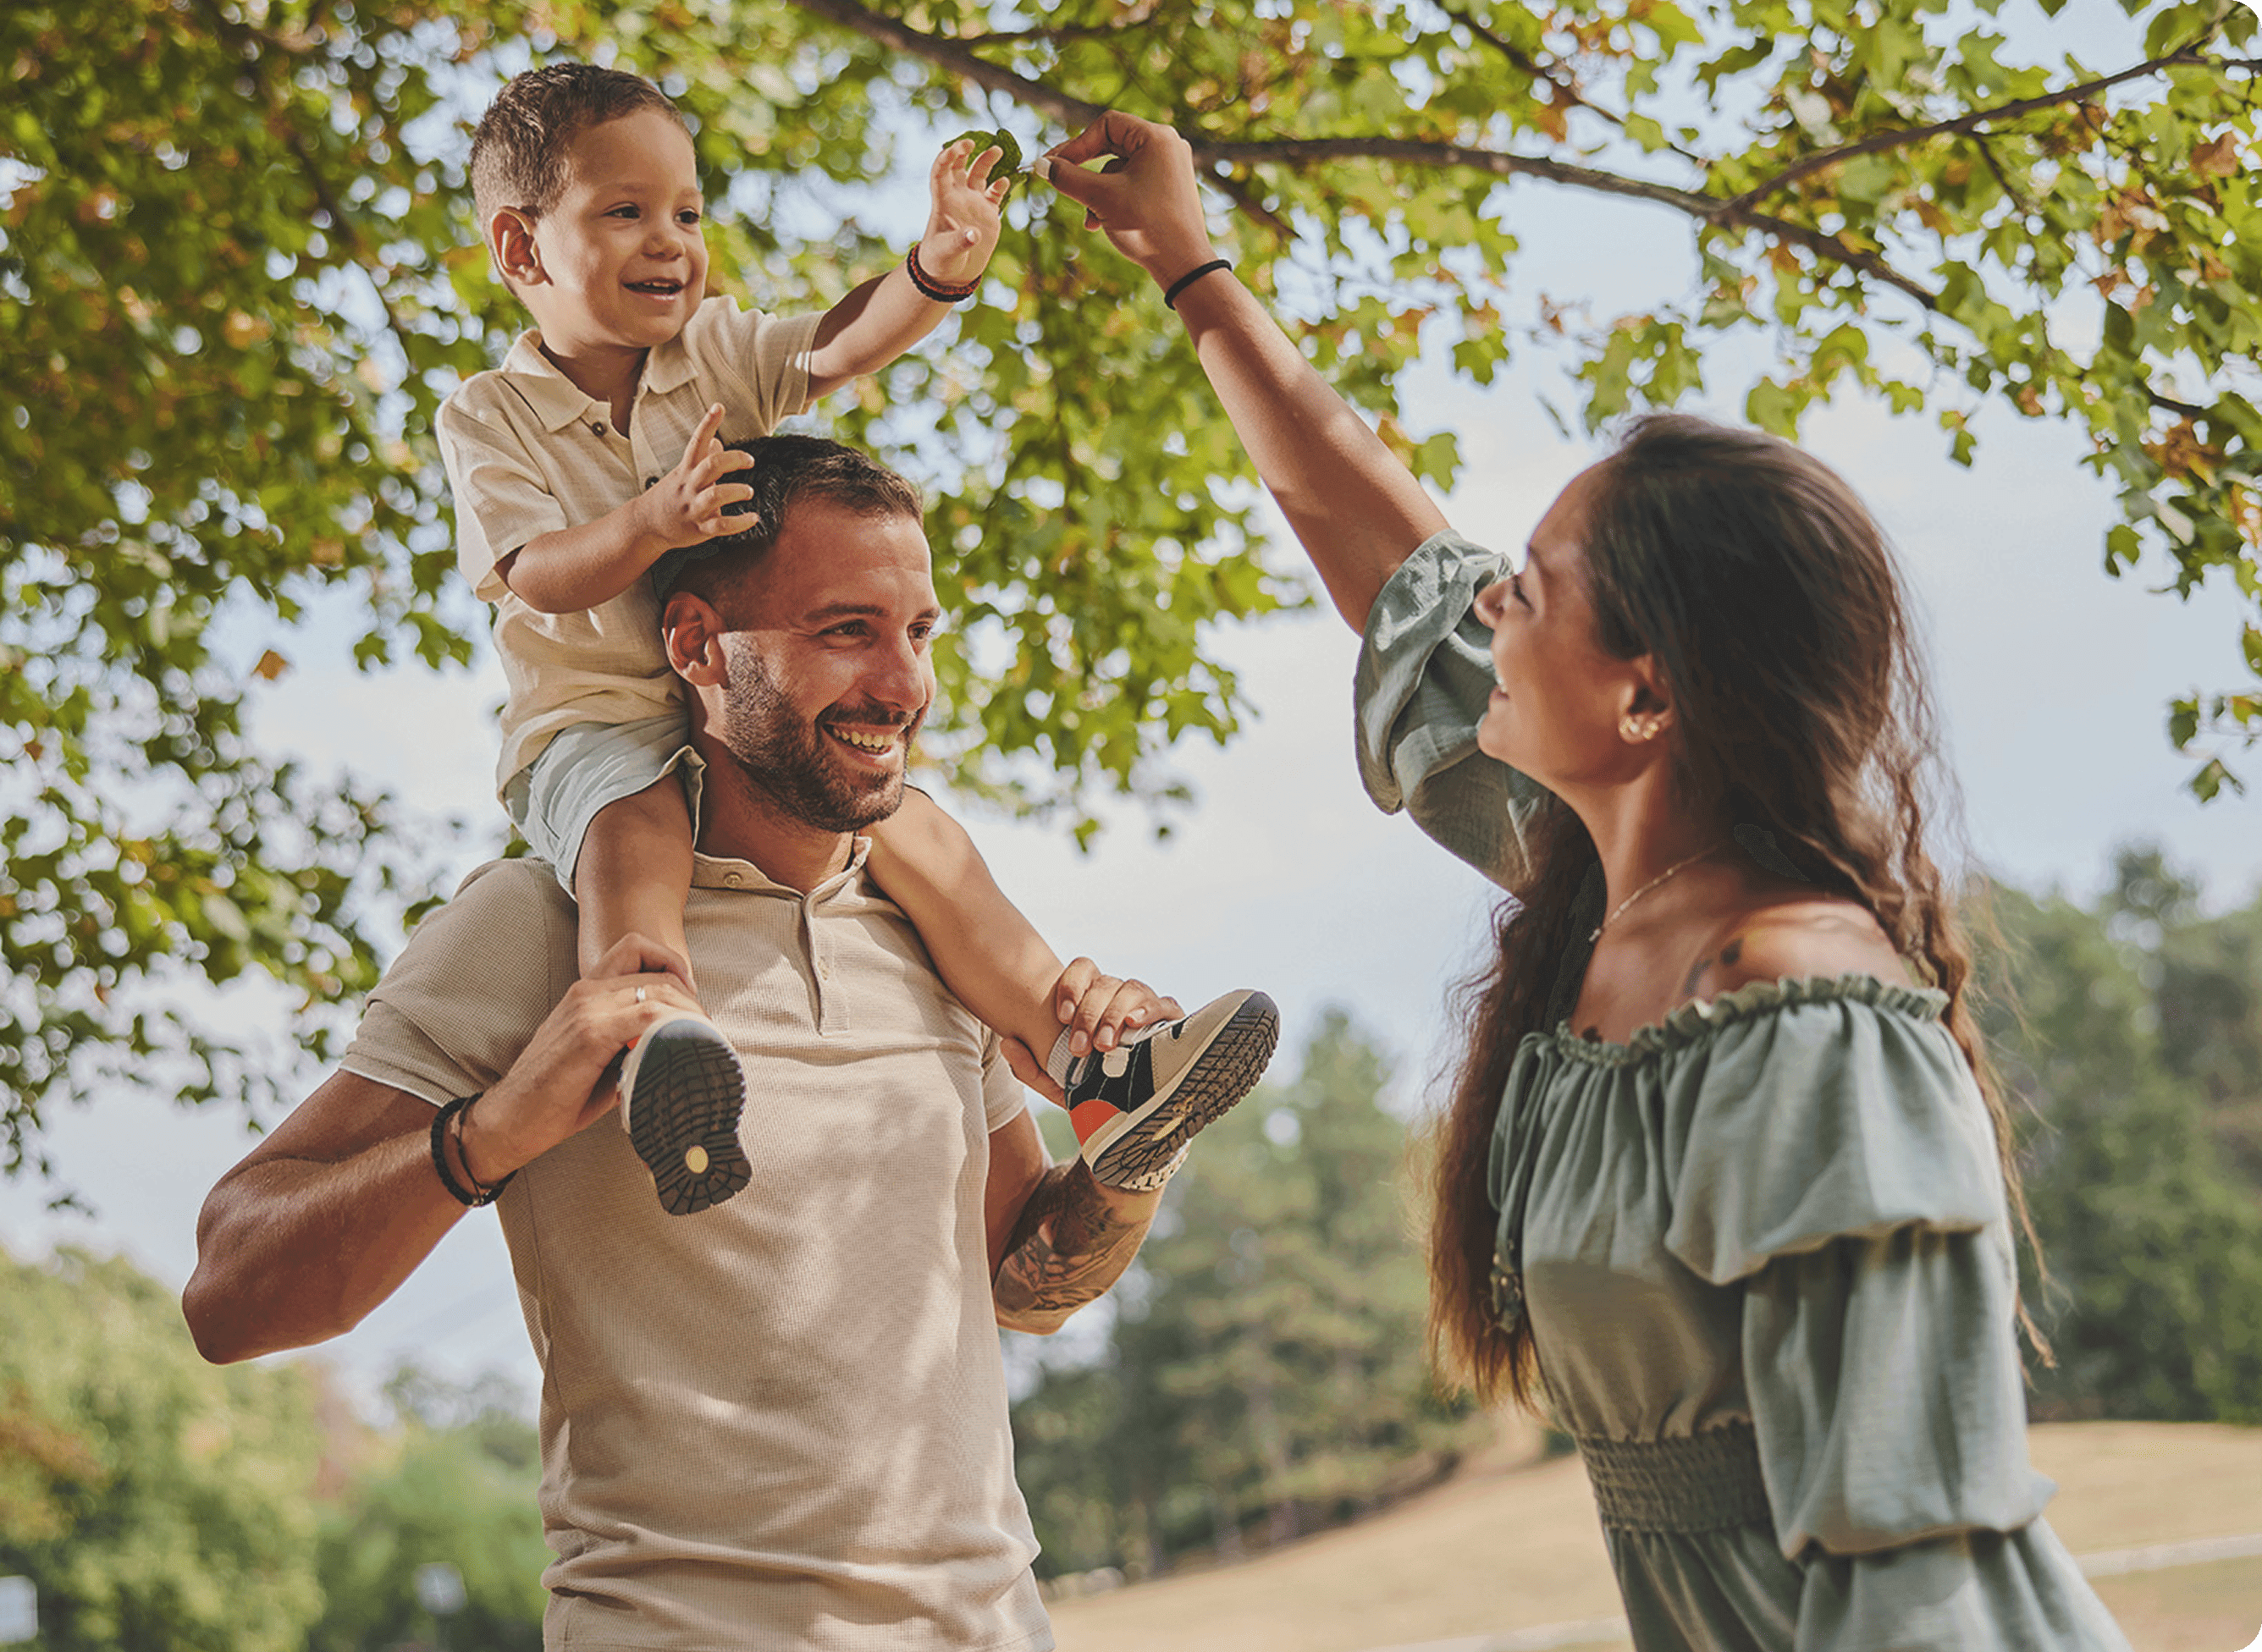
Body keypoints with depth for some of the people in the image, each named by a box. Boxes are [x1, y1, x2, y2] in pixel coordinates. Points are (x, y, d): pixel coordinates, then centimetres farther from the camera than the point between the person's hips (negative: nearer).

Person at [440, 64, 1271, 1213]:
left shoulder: (715, 354, 12)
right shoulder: (489, 415, 1)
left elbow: (843, 345, -7)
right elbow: (537, 575, -13)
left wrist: (942, 267, -27)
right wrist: (649, 525, -33)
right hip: (594, 717, -5)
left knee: (920, 837, -15)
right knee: (633, 830, -38)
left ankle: (1094, 1070, -18)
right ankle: (654, 1043, -68)